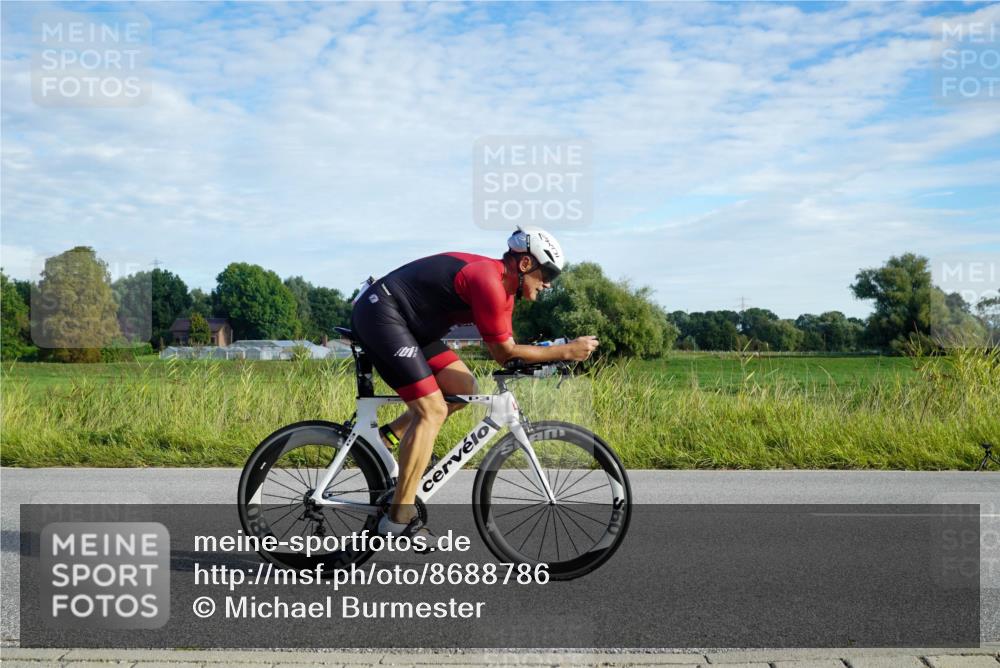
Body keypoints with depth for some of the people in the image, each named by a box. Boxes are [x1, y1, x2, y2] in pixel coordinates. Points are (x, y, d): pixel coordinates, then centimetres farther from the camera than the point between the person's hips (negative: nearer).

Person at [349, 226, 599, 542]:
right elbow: (504, 352, -16)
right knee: (432, 411, -13)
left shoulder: (503, 286, 9)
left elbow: (506, 348, 14)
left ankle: (389, 435, 12)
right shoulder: (488, 282, -21)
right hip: (379, 315, -10)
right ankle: (399, 518, -9)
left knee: (463, 387, 6)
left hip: (408, 323, 10)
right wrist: (566, 351, -12)